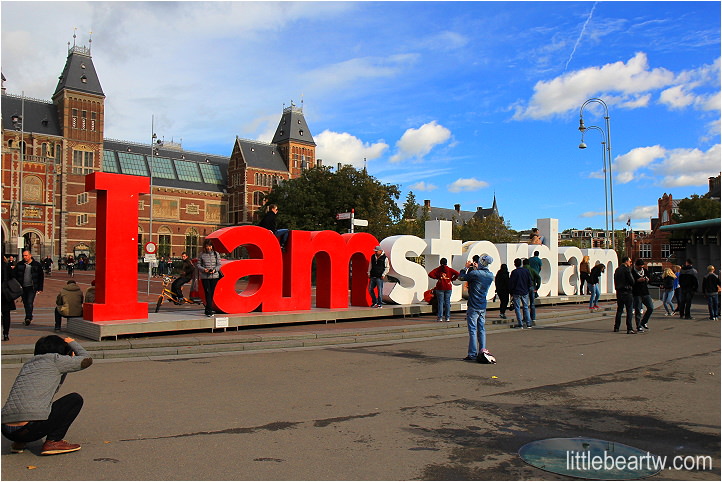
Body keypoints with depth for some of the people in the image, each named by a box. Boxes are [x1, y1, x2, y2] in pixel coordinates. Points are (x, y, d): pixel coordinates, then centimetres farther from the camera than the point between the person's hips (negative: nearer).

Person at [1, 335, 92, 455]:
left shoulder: (27, 364, 25)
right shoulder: (54, 359, 2)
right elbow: (87, 360, 12)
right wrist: (72, 343, 28)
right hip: (30, 429, -8)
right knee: (76, 399, 9)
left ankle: (19, 443, 20)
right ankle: (53, 442, 2)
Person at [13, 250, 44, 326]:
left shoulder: (36, 265, 0)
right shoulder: (19, 265, 5)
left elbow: (41, 276, 4)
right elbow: (14, 275, 7)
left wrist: (40, 288, 0)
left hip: (32, 287, -4)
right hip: (22, 287, 4)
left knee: (30, 302, -15)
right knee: (25, 303, 11)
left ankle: (28, 318, -20)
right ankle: (29, 317, 25)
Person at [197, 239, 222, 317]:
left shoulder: (216, 254, 7)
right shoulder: (202, 255, 5)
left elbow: (219, 264, 6)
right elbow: (198, 265, 7)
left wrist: (214, 270, -12)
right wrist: (203, 269, -13)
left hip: (214, 276, 2)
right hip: (205, 277, -2)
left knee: (212, 293, 4)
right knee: (208, 293, -10)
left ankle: (207, 311, 15)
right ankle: (210, 311, -12)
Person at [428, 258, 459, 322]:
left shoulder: (437, 269, 1)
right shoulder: (449, 269, 3)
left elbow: (430, 274, -10)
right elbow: (457, 274, -5)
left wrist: (437, 277, 2)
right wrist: (452, 279, 4)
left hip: (440, 287, -1)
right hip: (448, 287, 1)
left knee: (440, 302, 2)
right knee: (447, 302, 6)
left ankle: (440, 317, 0)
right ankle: (447, 317, 6)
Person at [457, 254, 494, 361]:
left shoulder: (475, 273, -17)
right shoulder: (490, 275, 3)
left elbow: (461, 277, -4)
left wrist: (466, 267, 8)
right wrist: (476, 268, 22)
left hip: (473, 307, -6)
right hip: (483, 307, 6)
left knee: (472, 330, -3)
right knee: (481, 329, 13)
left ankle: (472, 354, -2)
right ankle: (482, 350, 14)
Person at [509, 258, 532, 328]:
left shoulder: (514, 272, -10)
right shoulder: (526, 271, 2)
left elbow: (511, 283, -8)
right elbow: (530, 282, 6)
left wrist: (511, 293, 2)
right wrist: (527, 289, 16)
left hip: (516, 293, -4)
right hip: (525, 292, 4)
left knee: (517, 308, 2)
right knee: (526, 307, 13)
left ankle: (520, 324, -2)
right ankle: (528, 323, 10)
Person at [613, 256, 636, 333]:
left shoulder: (617, 270, 12)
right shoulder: (626, 269, -12)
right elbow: (632, 281, -11)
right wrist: (631, 285, 8)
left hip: (619, 292, 8)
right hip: (626, 292, -8)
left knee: (619, 310, 14)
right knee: (629, 311, -5)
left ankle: (616, 327, 17)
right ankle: (629, 329, -8)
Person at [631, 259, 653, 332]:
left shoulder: (645, 271, 14)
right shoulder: (632, 272, -4)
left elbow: (649, 281, 22)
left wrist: (647, 279, 0)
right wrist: (638, 280, -22)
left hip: (645, 293, 5)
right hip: (637, 294, -5)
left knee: (651, 308, -1)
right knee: (638, 310, -3)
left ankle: (643, 322, 19)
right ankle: (639, 326, 5)